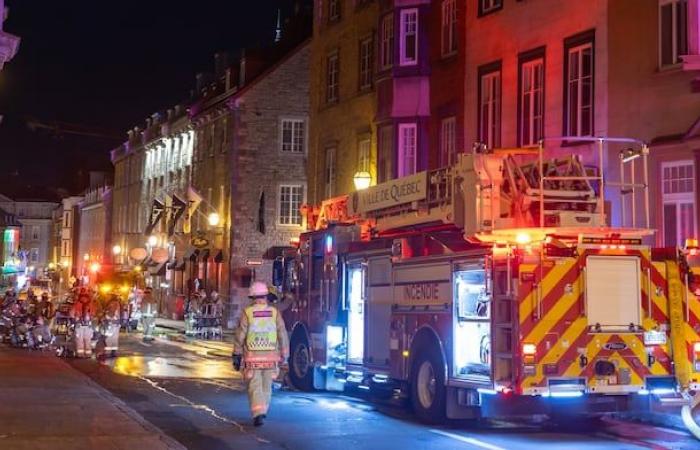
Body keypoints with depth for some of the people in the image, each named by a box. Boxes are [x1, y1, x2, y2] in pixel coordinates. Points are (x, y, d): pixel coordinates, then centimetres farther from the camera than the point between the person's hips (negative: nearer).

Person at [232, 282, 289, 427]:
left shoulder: (247, 313, -5)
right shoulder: (274, 312, -1)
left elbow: (239, 335, -5)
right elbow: (283, 335, 1)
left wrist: (237, 355, 3)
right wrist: (284, 354, 11)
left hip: (252, 356, -2)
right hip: (270, 356, 2)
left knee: (255, 386, 0)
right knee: (267, 385, 17)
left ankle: (258, 414, -13)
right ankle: (263, 410, 30)